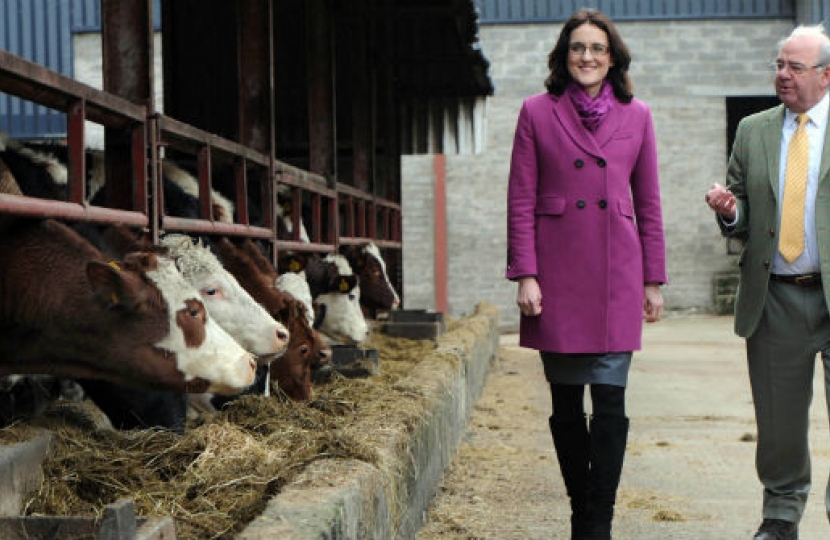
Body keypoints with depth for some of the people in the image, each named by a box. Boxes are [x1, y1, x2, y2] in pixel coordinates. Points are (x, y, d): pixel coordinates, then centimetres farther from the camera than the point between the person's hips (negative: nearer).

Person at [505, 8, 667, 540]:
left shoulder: (636, 116, 8)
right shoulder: (537, 112, 4)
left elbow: (649, 203, 10)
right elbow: (521, 201, 2)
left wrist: (653, 281, 8)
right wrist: (525, 275, -6)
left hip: (616, 276, 0)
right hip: (557, 273, 0)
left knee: (610, 402, -6)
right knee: (566, 406, 7)